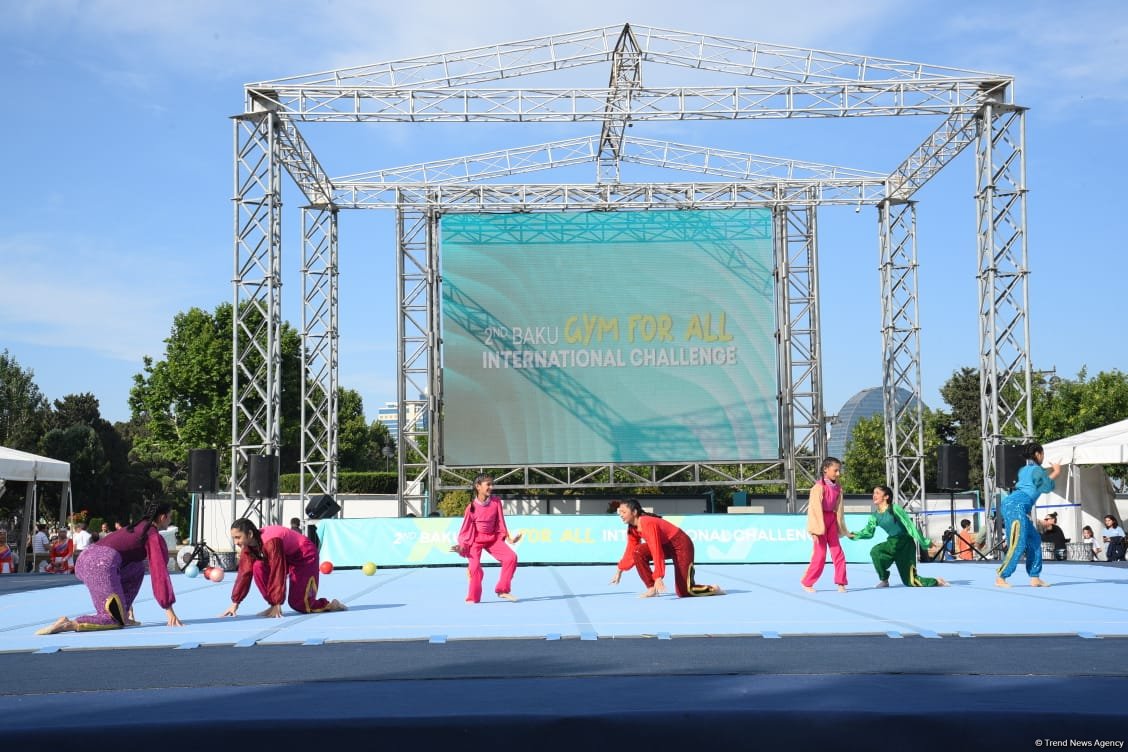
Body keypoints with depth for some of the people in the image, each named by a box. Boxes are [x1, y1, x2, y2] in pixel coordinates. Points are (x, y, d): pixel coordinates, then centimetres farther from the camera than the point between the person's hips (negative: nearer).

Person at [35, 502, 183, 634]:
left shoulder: (135, 529, 32)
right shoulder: (155, 537, 7)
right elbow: (160, 572, 1)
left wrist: (126, 603, 45)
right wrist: (169, 610, 2)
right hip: (103, 564, -9)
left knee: (137, 568, 27)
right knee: (116, 621, -3)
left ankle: (123, 614, 16)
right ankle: (67, 624, -21)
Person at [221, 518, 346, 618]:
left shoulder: (270, 542, -37)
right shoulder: (248, 546, -13)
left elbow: (278, 573, -35)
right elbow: (244, 573, -10)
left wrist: (277, 604, -32)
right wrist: (235, 603, -13)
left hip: (305, 556, -8)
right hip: (285, 556, 8)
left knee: (298, 604, -12)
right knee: (258, 567, -20)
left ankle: (330, 605, 13)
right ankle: (273, 606, -9)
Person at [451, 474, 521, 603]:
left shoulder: (496, 502, -6)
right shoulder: (472, 506, -14)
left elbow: (500, 522, 1)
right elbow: (466, 528, -8)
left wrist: (507, 537, -6)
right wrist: (462, 546, -16)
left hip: (493, 538, 4)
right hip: (476, 540, -4)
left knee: (511, 557, -10)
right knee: (475, 566, -16)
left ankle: (502, 590, 2)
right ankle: (473, 598, 4)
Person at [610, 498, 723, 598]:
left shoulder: (647, 523, -31)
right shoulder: (632, 528, -4)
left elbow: (656, 551, -36)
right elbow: (630, 551, 5)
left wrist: (658, 578, -40)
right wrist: (619, 571, 3)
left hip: (682, 545, -8)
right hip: (666, 546, 8)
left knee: (684, 592, -9)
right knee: (639, 552, -18)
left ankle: (713, 589, 17)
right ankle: (652, 588, -10)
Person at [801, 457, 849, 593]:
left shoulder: (837, 489, 6)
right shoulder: (819, 487, -14)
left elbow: (838, 509, 13)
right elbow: (815, 510, -15)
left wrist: (842, 529, 14)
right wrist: (816, 530, -18)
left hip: (832, 520, 6)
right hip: (820, 521, -6)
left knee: (838, 553, 1)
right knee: (820, 554, -3)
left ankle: (840, 583, 9)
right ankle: (807, 583, 11)